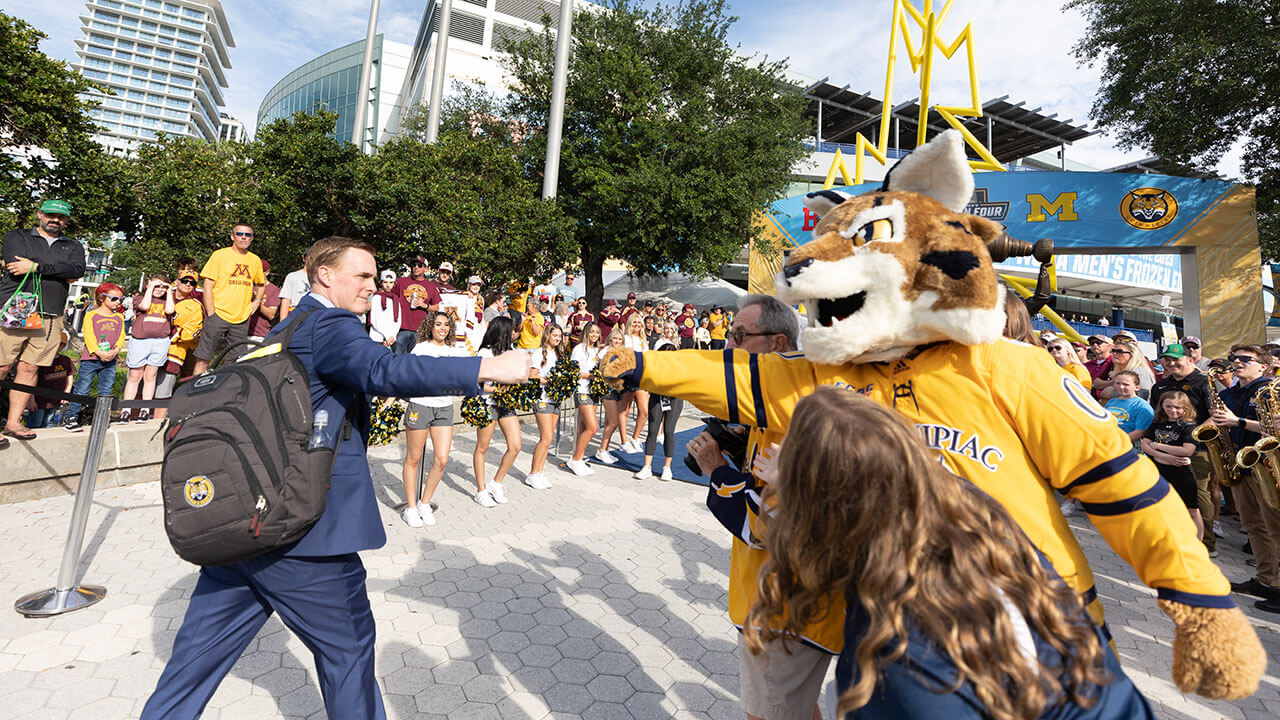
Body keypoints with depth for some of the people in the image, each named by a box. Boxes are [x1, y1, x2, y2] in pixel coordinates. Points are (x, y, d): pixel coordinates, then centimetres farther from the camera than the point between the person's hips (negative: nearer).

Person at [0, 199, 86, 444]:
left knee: (30, 369, 3)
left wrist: (36, 267, -10)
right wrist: (61, 274, -5)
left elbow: (78, 270, -2)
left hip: (49, 318, 2)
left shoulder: (73, 247, 18)